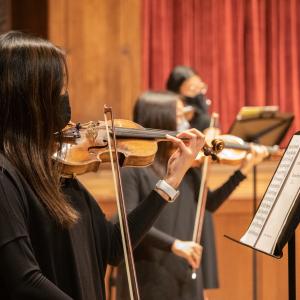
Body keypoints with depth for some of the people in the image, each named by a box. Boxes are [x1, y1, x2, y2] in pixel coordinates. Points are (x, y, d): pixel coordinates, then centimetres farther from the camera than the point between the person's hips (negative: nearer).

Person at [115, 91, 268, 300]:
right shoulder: (134, 167, -10)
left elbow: (210, 204, 15)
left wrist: (243, 169, 9)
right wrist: (173, 244, -29)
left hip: (185, 273, 6)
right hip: (150, 275, -6)